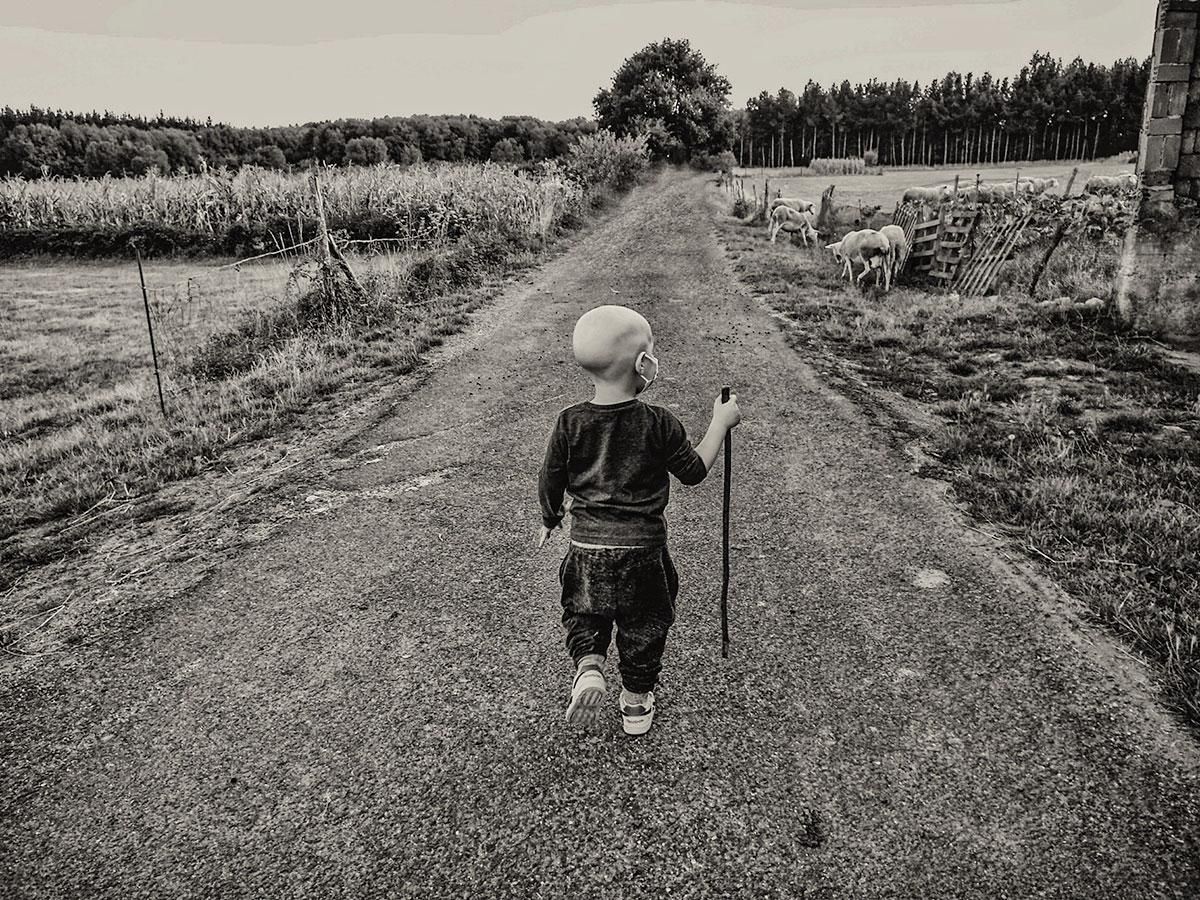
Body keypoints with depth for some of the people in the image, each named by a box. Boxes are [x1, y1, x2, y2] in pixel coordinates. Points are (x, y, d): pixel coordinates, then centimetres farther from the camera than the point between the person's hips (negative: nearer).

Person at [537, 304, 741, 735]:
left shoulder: (570, 423, -8)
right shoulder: (659, 423, -13)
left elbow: (550, 482, 0)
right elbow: (694, 471, -2)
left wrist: (550, 519, 19)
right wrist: (720, 424, 7)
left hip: (586, 545, 1)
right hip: (642, 547, -1)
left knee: (583, 614, 23)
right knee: (643, 624, 18)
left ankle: (588, 667, -3)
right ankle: (636, 702, 32)